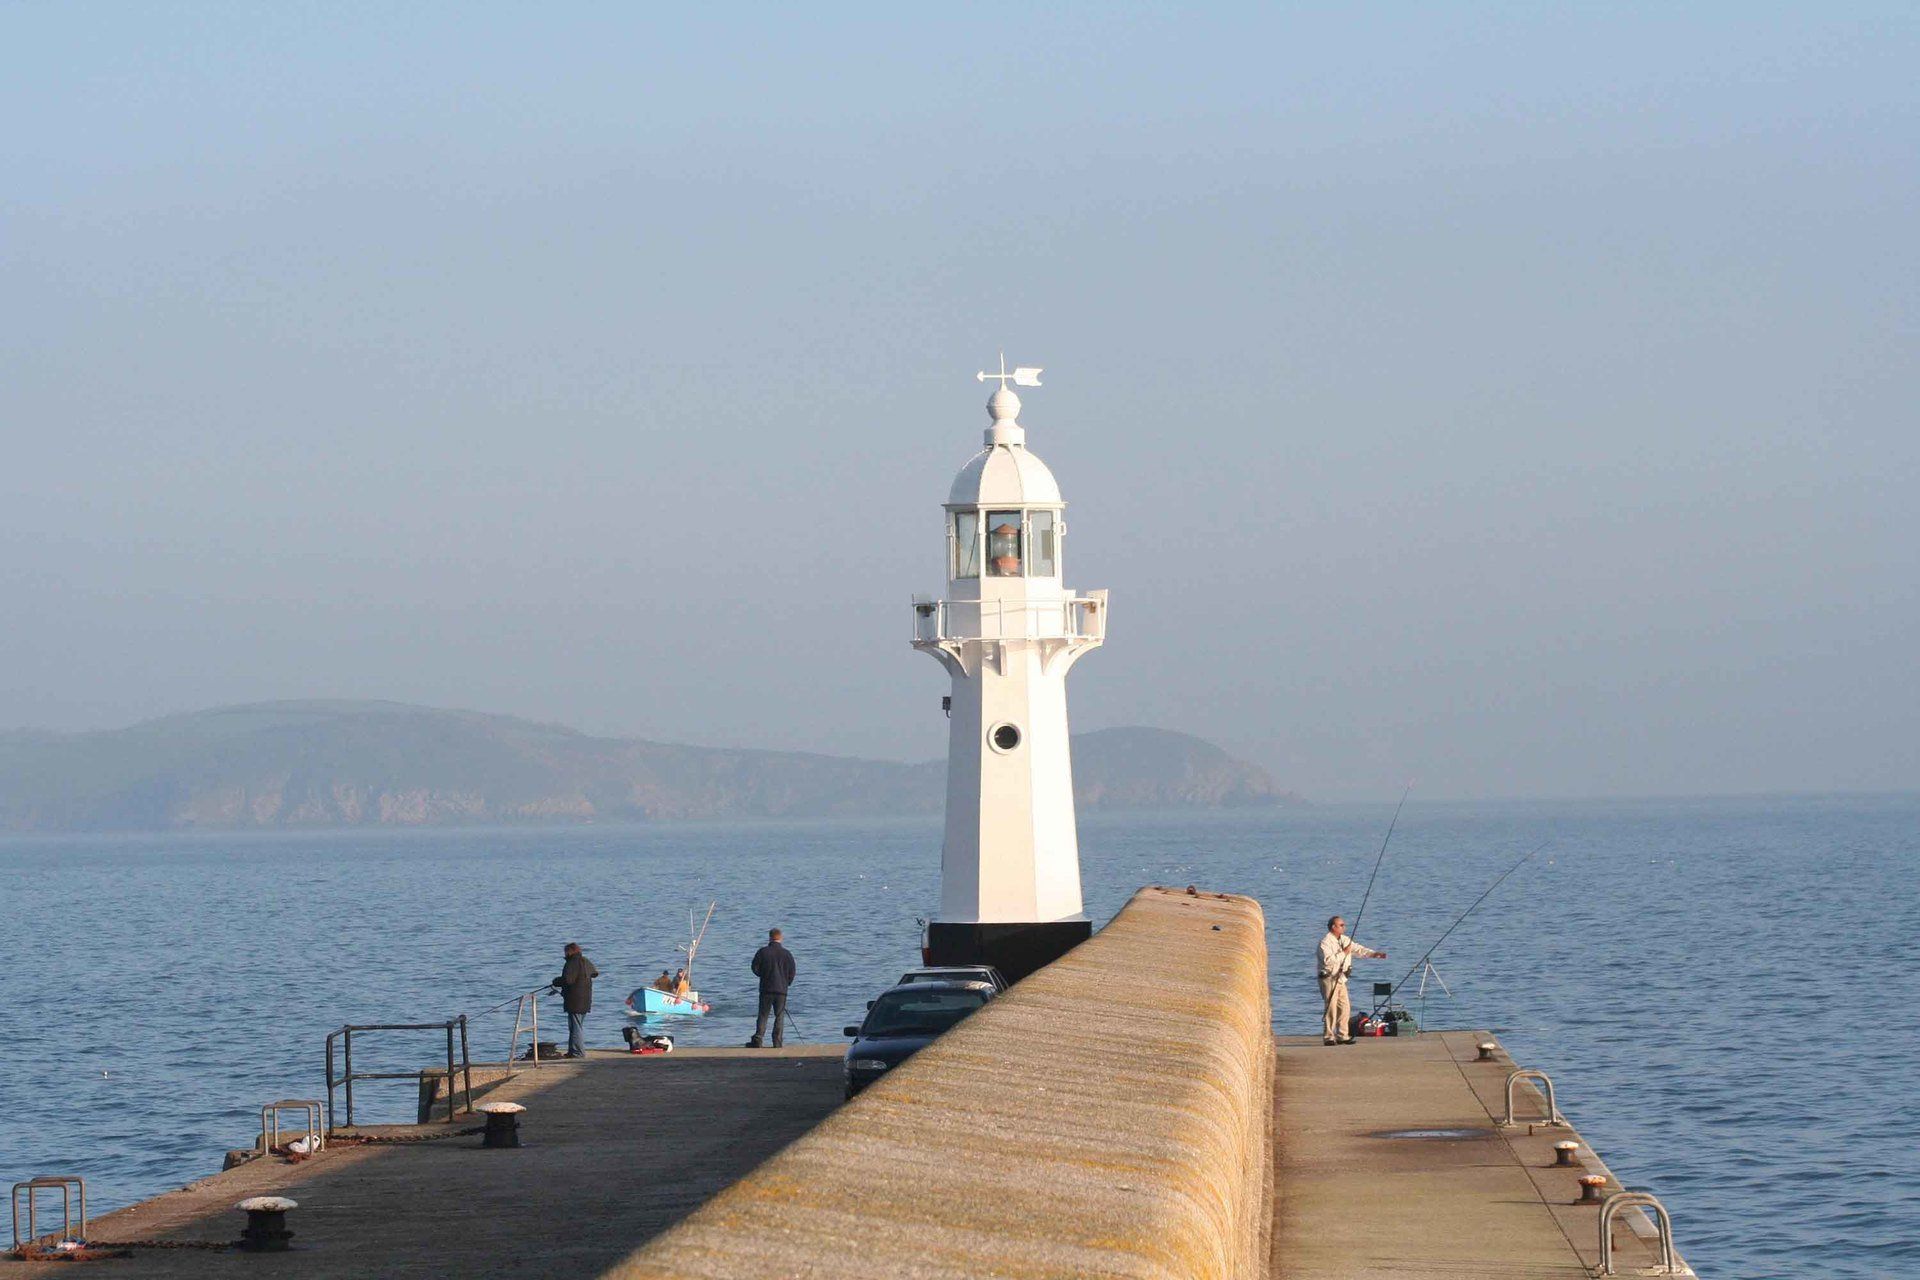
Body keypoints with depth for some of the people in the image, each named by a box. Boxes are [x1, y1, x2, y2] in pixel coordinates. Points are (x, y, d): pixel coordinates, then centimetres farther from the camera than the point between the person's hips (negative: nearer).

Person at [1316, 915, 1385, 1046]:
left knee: (1344, 1007, 6)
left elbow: (1358, 949, 13)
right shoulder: (1325, 942, -13)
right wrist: (1343, 953, -17)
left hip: (1340, 979, 8)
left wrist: (1374, 954, 0)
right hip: (1329, 979, -8)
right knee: (1331, 1008, -8)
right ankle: (1328, 1036, -4)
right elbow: (1328, 960, -25)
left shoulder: (1344, 940, 13)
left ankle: (1342, 1035, 12)